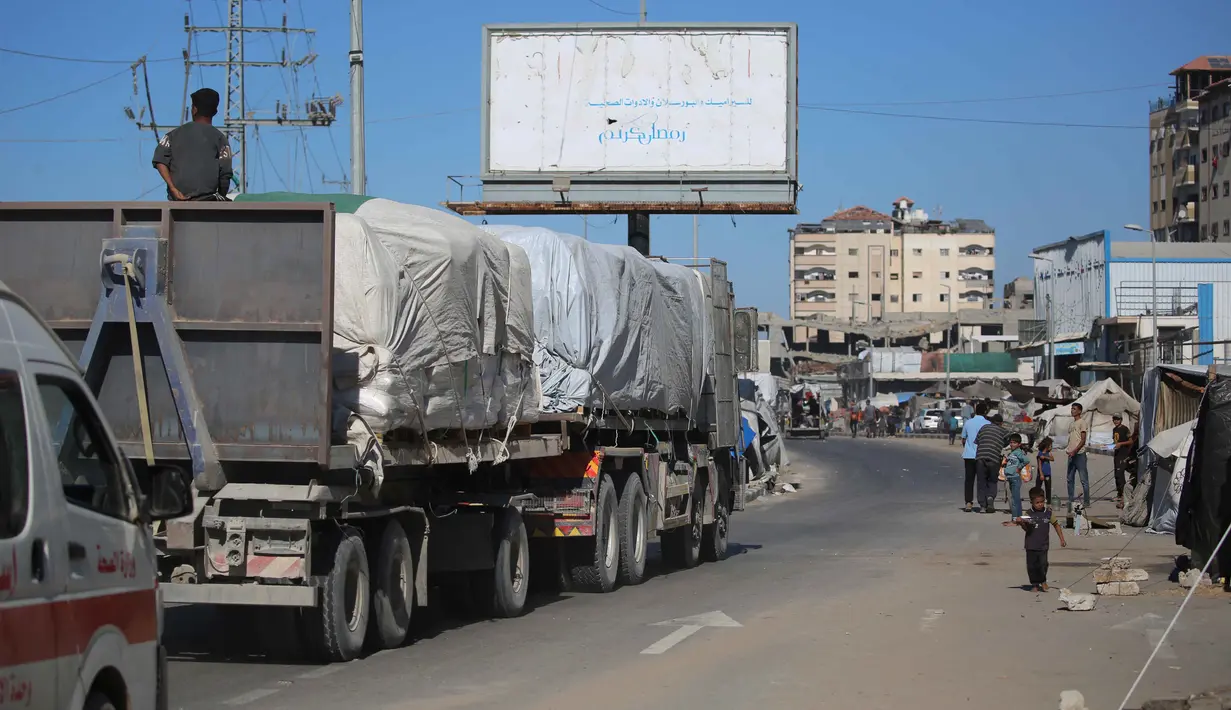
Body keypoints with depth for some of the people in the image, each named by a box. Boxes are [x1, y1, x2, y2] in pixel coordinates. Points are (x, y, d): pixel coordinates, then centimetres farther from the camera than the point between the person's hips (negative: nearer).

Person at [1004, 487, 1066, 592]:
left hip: (1043, 545, 0)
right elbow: (1026, 528, -6)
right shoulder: (1029, 514, -4)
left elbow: (1056, 525, 10)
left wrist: (1062, 539, 9)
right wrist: (1021, 523, -27)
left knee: (1043, 564, -4)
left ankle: (1043, 581, 23)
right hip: (1031, 545, 0)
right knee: (1031, 565, 4)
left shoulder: (1048, 513, -1)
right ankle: (1035, 584, 19)